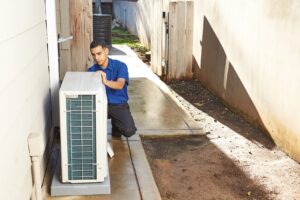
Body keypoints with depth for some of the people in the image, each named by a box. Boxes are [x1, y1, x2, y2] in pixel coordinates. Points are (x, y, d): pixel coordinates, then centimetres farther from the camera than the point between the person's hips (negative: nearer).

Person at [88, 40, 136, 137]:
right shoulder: (91, 70, 2)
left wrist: (106, 82, -46)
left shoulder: (120, 66, -8)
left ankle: (116, 123, 13)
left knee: (129, 131, -24)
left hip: (119, 105, -2)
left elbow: (120, 85, -26)